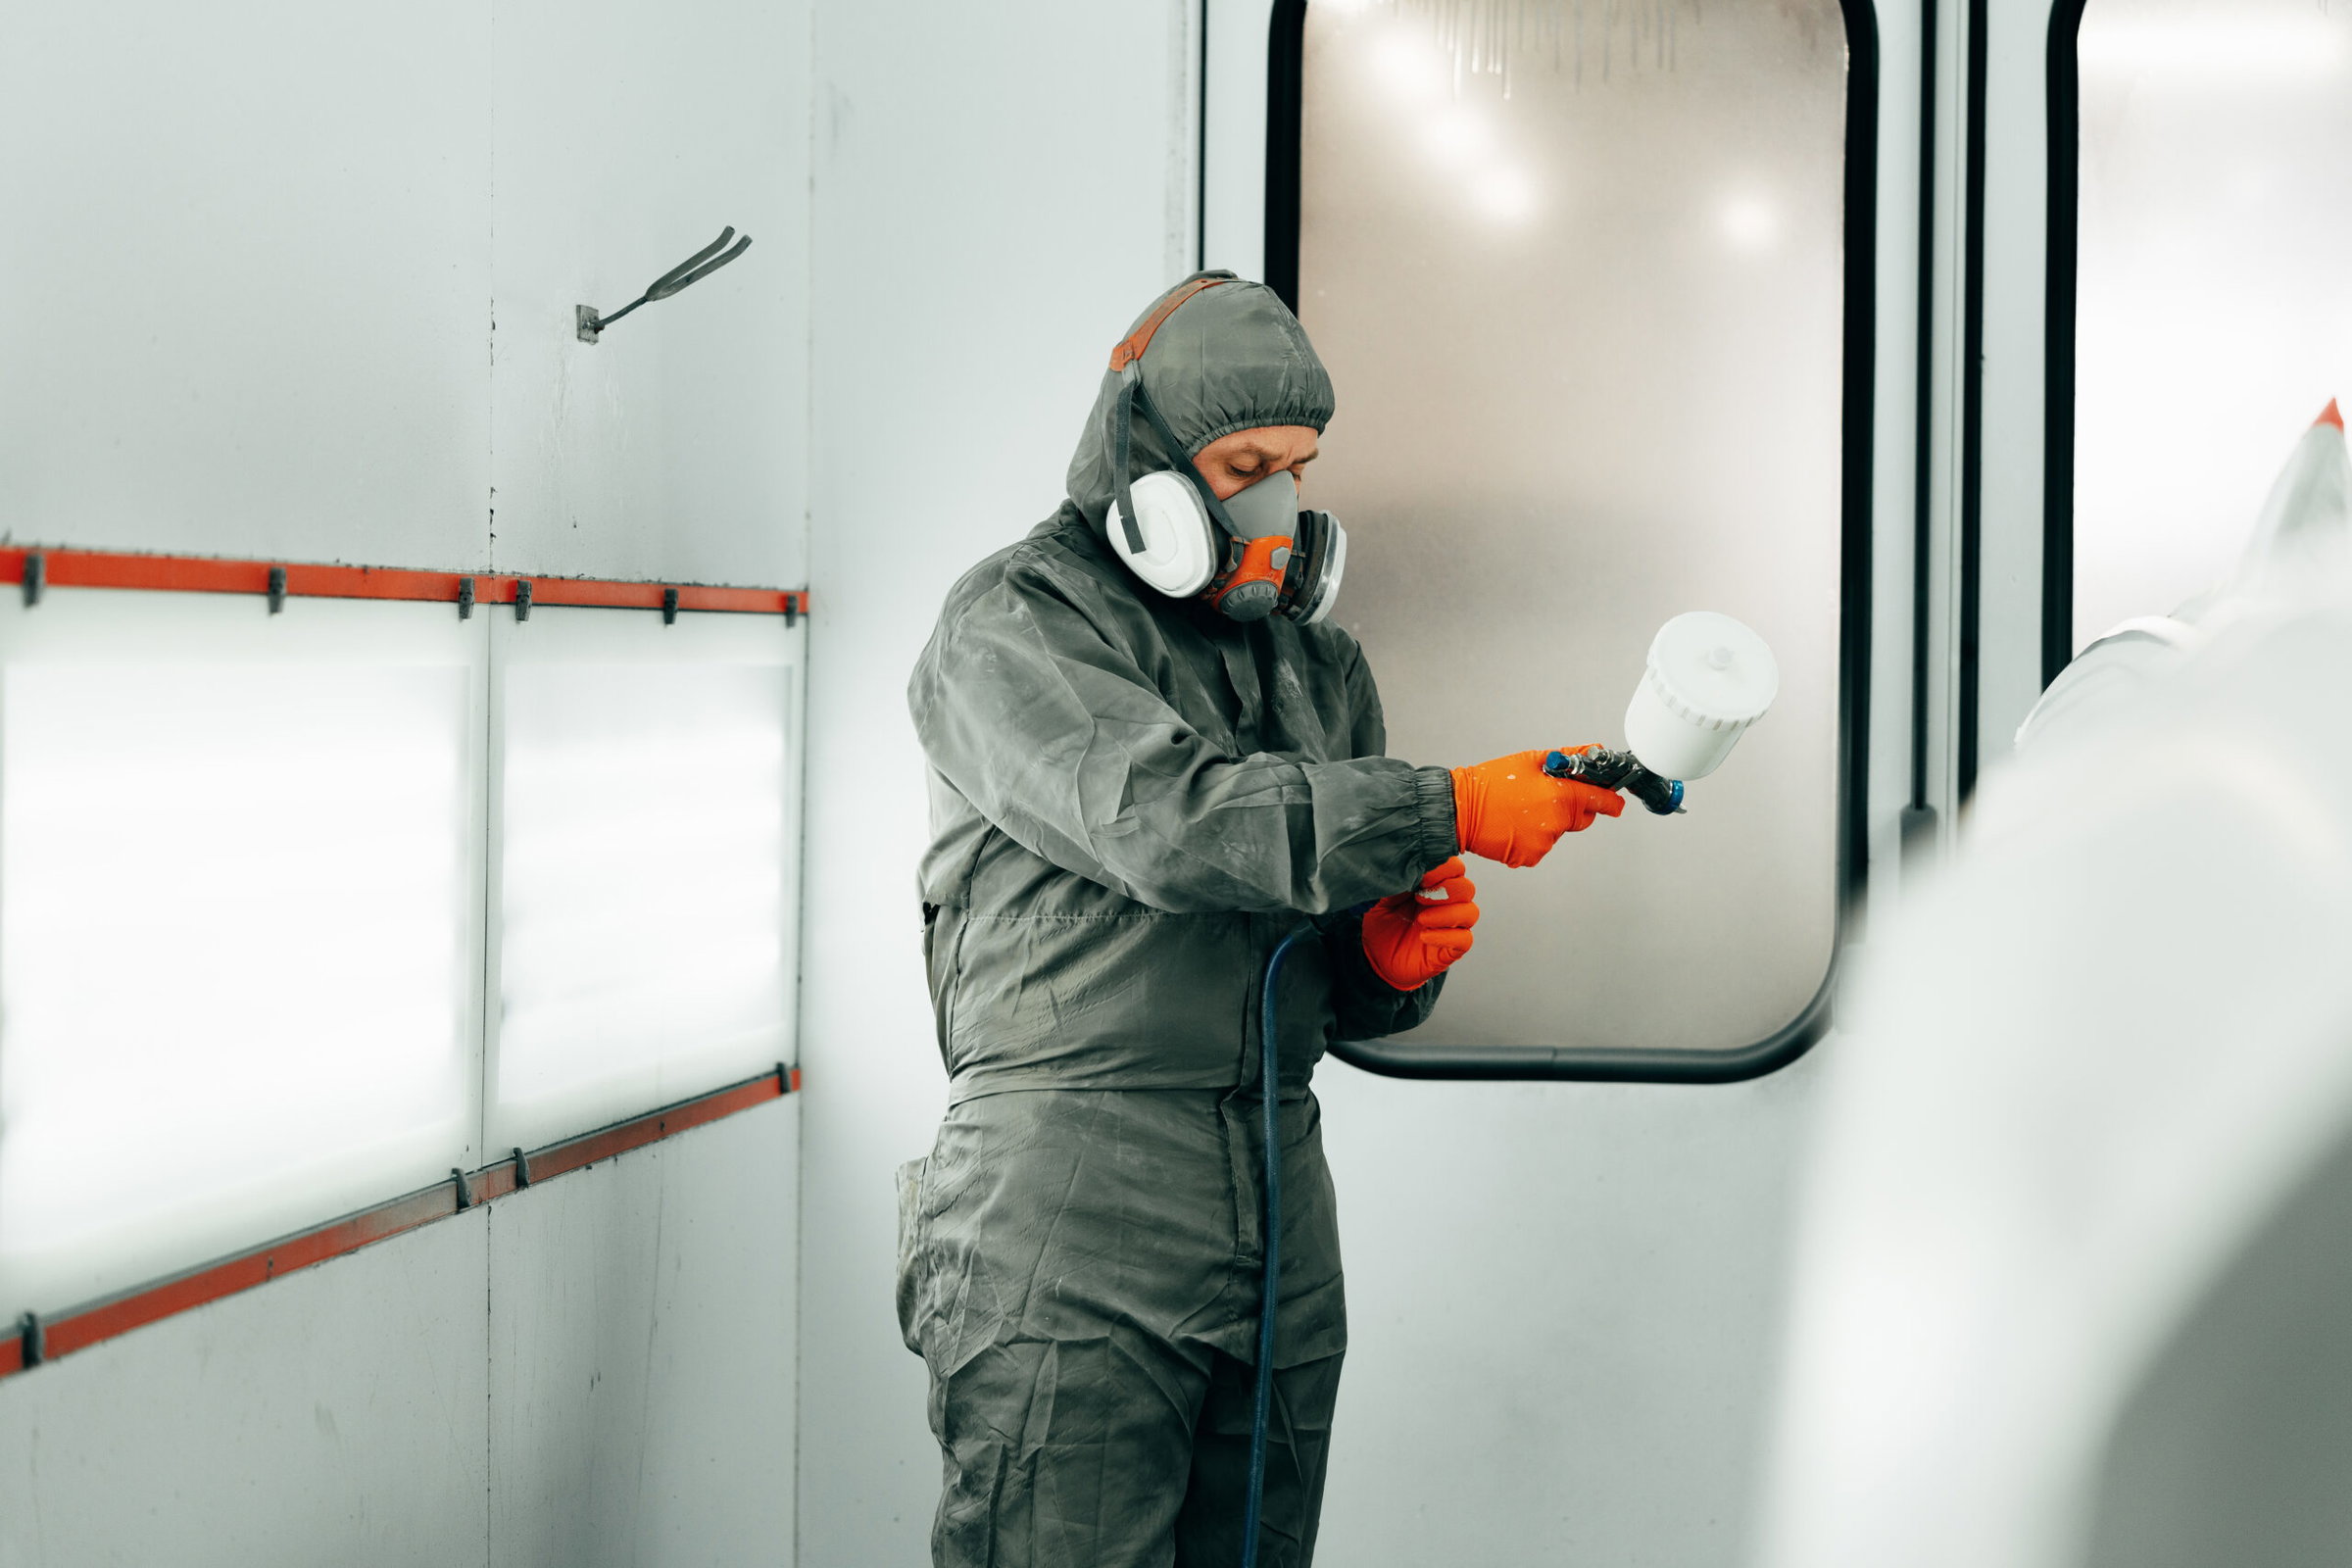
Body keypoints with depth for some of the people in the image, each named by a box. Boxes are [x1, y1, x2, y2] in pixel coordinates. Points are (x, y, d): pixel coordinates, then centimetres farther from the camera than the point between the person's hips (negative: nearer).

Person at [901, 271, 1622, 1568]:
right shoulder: (1013, 627, -2)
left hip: (1281, 1208, 6)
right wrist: (1451, 812, -21)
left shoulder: (1316, 658, 19)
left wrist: (1390, 953, -4)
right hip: (1066, 1218, -6)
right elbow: (1170, 821, -21)